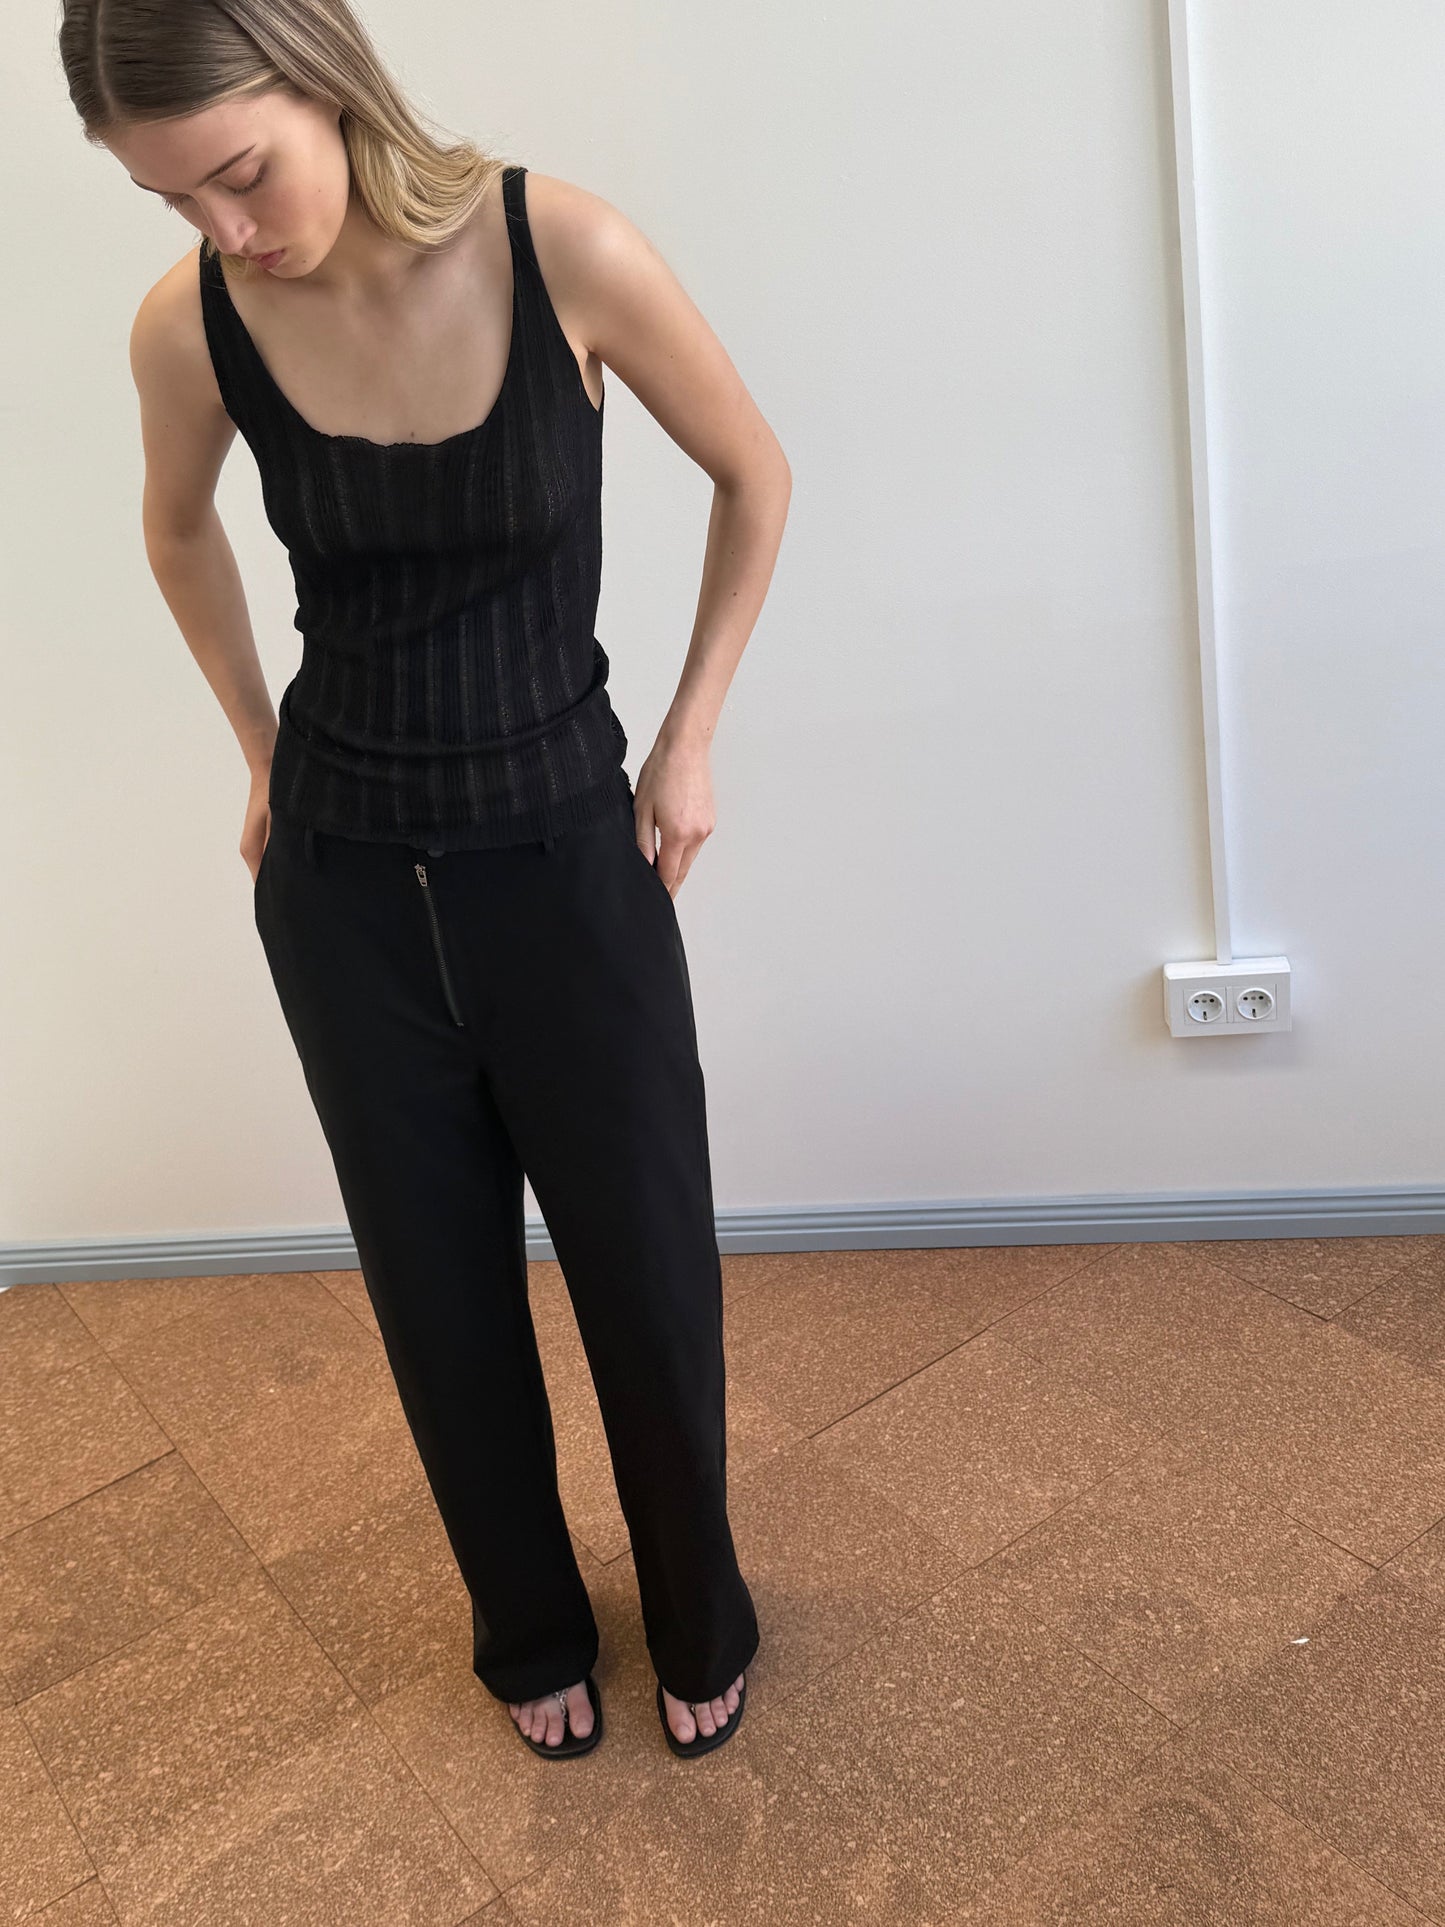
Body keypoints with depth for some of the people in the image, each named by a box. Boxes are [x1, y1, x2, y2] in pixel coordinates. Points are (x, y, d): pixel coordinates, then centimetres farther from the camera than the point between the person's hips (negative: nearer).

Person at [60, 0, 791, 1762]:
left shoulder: (566, 253, -16)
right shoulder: (187, 328, -9)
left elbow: (753, 476, -1)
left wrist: (688, 739, -1)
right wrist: (263, 752, 13)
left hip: (568, 854, -1)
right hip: (344, 883, 2)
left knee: (648, 1270, 10)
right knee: (439, 1292, 14)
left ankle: (698, 1617, 40)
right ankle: (528, 1628, 42)